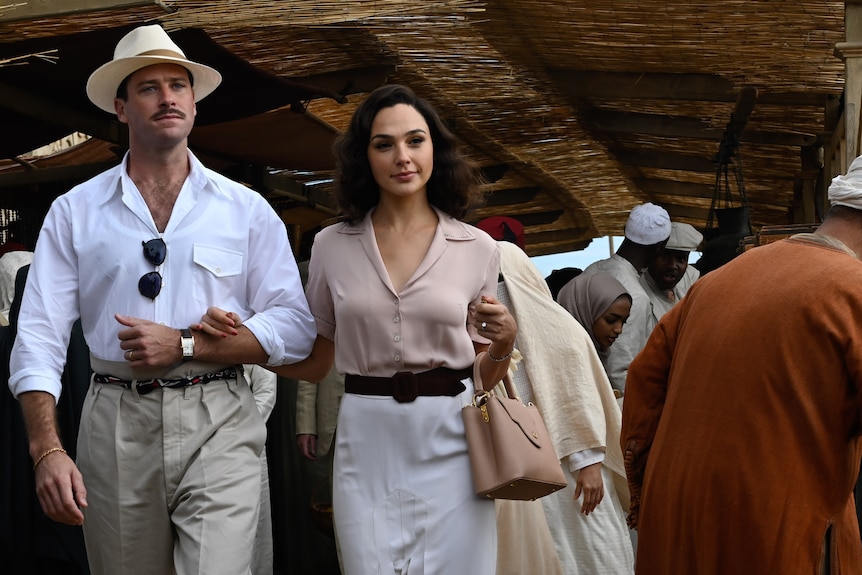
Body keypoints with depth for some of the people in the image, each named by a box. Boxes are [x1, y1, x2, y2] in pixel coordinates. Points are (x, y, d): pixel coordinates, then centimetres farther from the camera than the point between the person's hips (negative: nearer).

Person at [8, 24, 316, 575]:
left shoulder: (246, 209, 5)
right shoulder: (75, 211, 6)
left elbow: (294, 327, -1)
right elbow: (39, 336, -1)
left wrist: (186, 345, -11)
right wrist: (47, 450, -13)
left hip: (218, 425, -1)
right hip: (116, 424, 1)